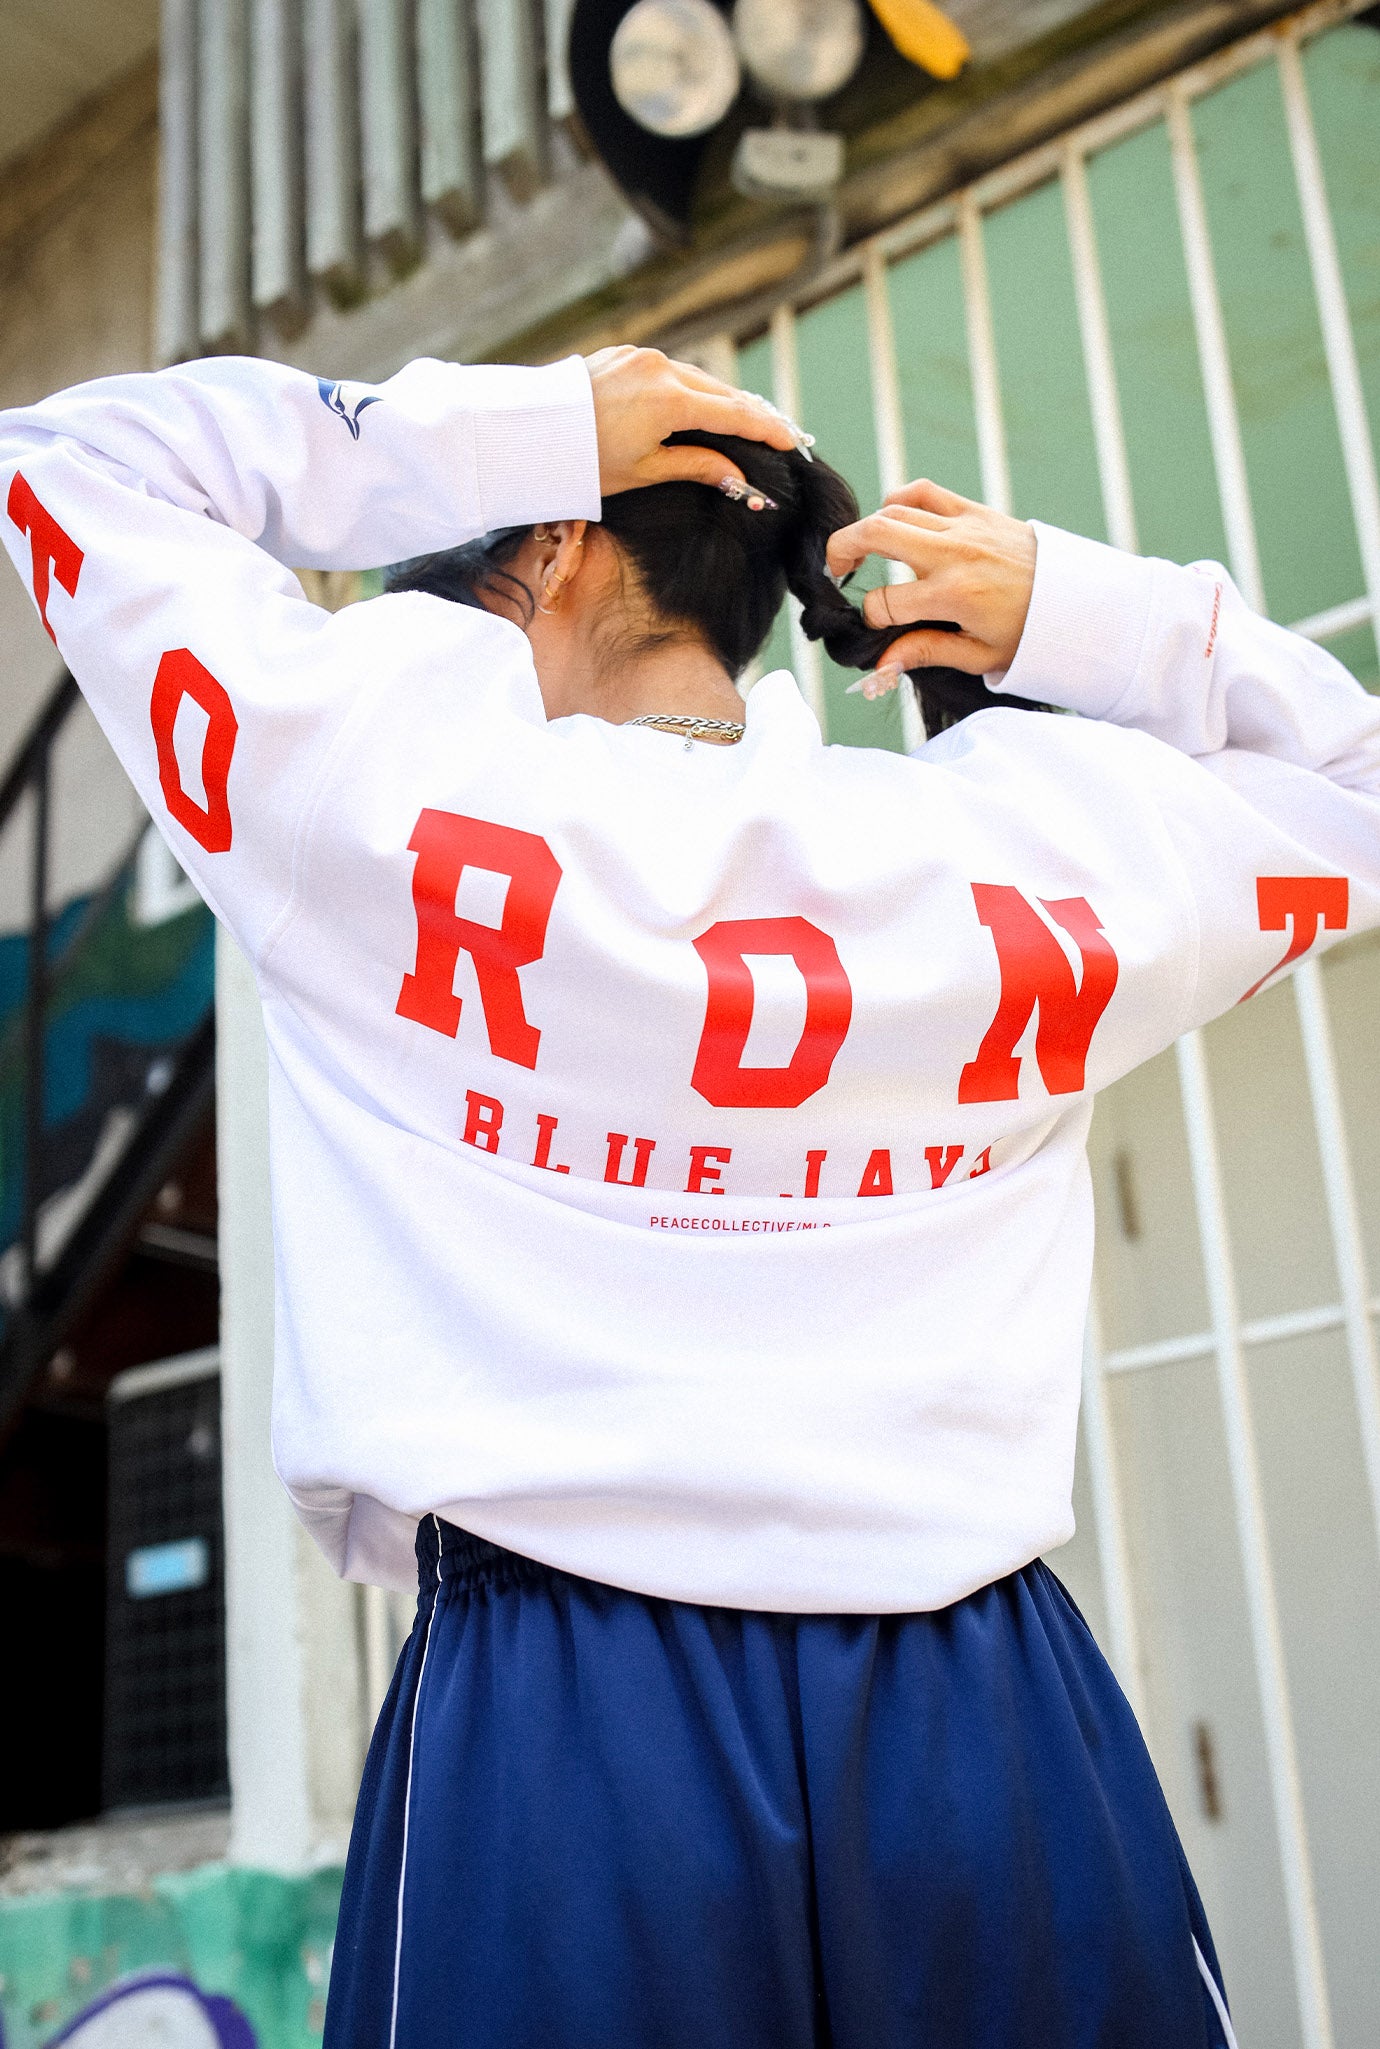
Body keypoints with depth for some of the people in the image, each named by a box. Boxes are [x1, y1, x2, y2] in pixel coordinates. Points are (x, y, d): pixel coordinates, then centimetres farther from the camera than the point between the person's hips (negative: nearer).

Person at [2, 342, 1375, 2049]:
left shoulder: (390, 782, -5)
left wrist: (489, 435, 2)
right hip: (989, 1734, 3)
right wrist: (1084, 620, 7)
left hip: (556, 1739, -2)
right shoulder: (1043, 835, 1)